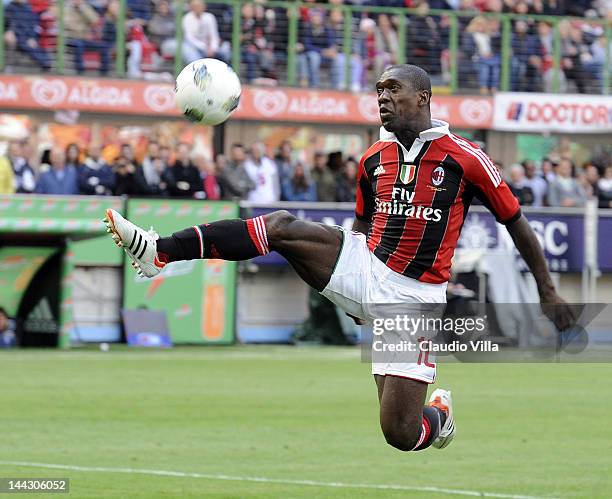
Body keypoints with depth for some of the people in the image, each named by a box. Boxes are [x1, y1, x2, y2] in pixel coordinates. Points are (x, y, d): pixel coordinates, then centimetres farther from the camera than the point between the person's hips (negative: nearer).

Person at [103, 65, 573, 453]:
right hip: (363, 270, 4)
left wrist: (548, 292, 3)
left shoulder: (465, 159, -9)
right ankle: (160, 251, -25)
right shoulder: (374, 160, 7)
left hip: (412, 297, -4)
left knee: (400, 435, -10)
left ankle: (439, 415, 28)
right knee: (282, 227, -20)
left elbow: (517, 224, 0)